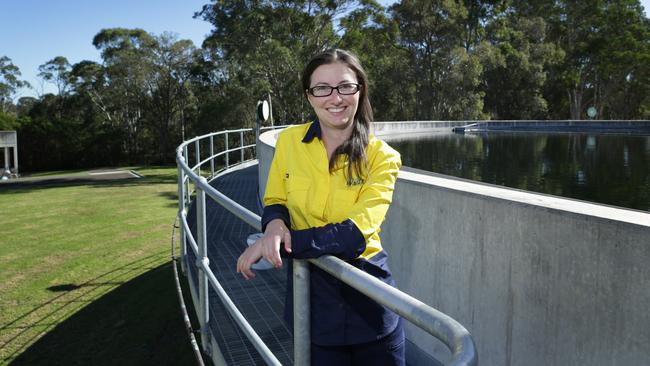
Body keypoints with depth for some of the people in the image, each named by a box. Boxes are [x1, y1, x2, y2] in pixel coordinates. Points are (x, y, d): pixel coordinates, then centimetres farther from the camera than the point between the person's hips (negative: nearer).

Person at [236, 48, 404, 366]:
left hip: (366, 294, -1)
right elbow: (274, 202, 7)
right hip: (310, 294, 1)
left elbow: (355, 232, -21)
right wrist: (275, 225, -17)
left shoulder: (382, 157, -11)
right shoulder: (289, 141, -4)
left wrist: (276, 243, -25)